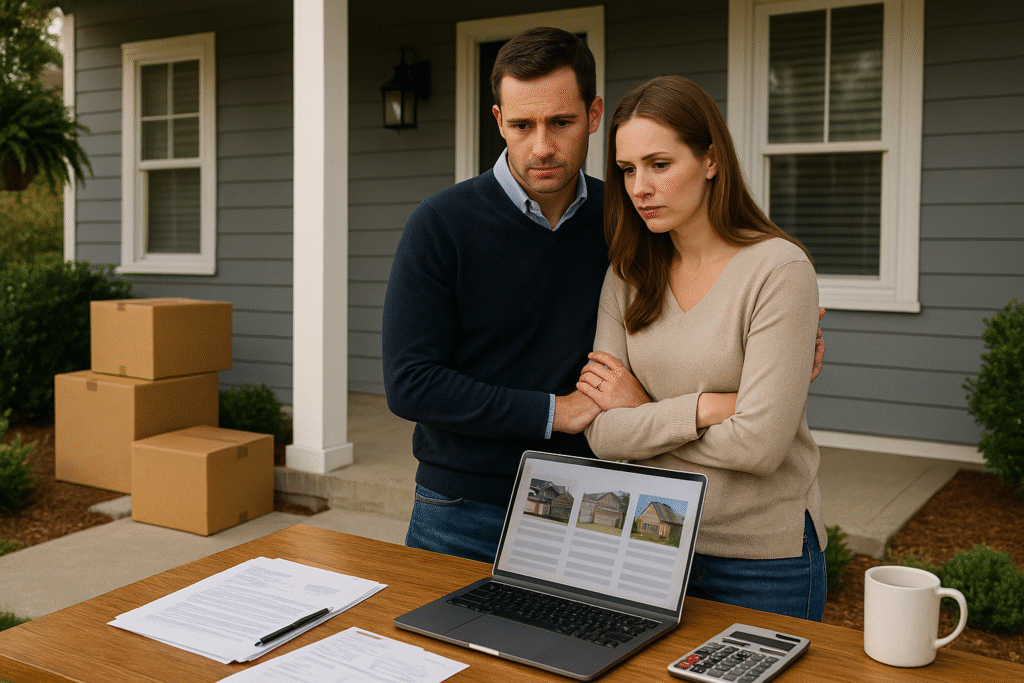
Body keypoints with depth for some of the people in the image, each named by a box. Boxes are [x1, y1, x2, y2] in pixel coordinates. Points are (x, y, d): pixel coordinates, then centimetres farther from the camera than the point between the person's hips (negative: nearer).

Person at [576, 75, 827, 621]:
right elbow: (603, 435, -7)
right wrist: (704, 408, -19)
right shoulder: (627, 277, 0)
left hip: (762, 560, -4)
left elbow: (759, 444, -22)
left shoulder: (779, 269, -15)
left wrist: (643, 414, -10)